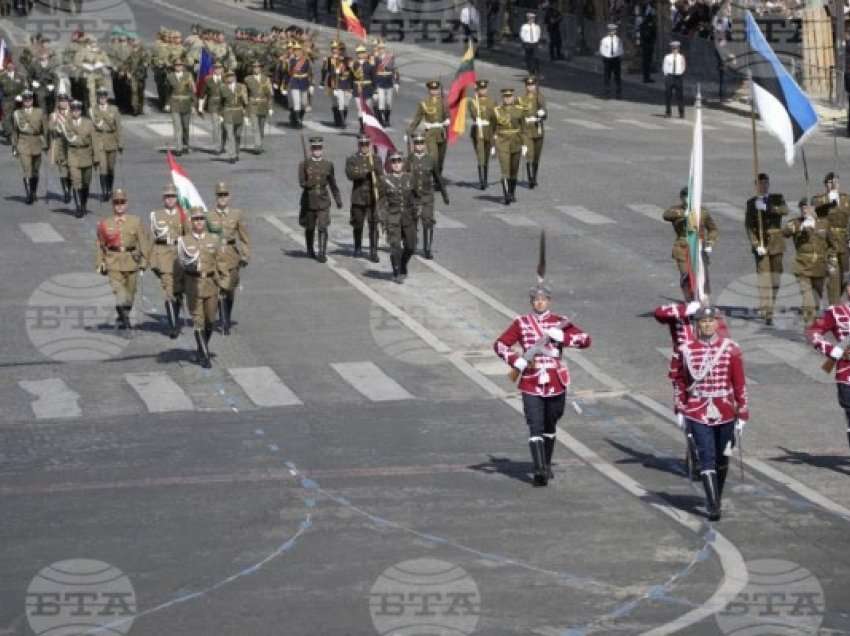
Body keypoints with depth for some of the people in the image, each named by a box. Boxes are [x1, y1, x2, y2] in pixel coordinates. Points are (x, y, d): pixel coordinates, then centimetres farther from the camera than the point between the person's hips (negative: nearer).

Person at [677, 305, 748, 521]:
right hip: (698, 412, -1)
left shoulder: (730, 348, -3)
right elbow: (683, 381, 7)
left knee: (722, 458, 14)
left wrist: (743, 413, -4)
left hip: (725, 412, 1)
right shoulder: (688, 349, -2)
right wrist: (682, 410, 9)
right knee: (707, 458, -10)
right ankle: (713, 506, -11)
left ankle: (716, 498, 34)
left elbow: (740, 382, -2)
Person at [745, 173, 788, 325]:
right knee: (764, 279, -11)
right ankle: (767, 314, -14)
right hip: (760, 244, -2)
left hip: (776, 243, 2)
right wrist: (756, 245, -13)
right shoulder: (751, 203, 5)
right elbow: (748, 226, -1)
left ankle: (769, 306, 19)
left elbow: (784, 210, -14)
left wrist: (766, 207, -26)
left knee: (775, 278, 4)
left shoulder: (777, 198, 8)